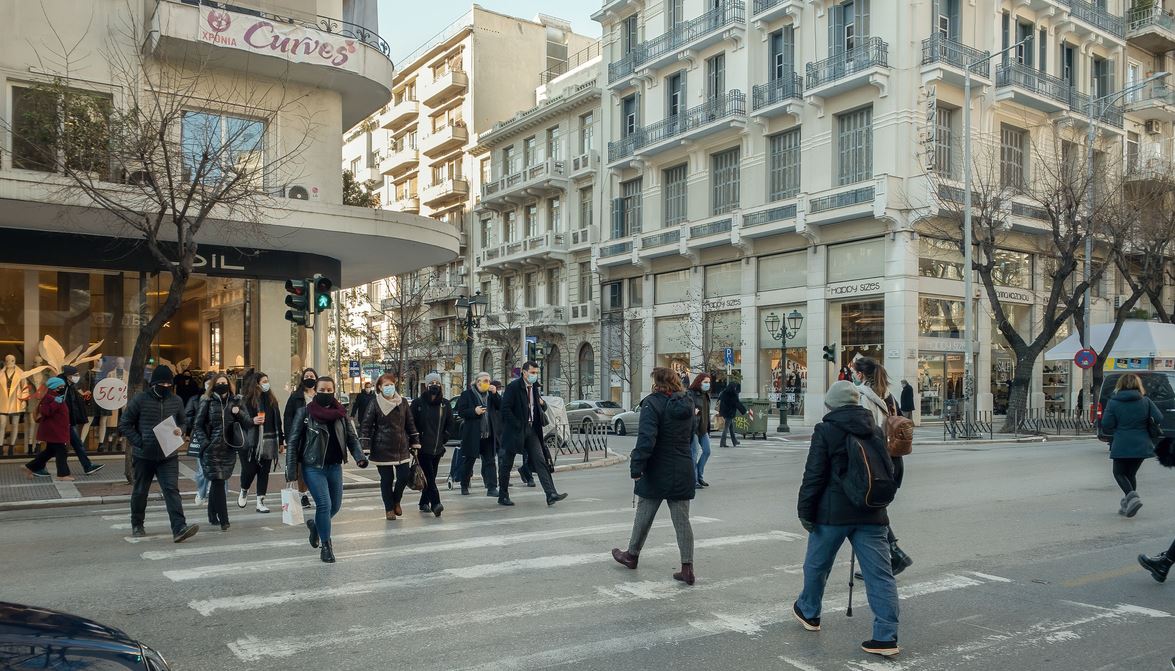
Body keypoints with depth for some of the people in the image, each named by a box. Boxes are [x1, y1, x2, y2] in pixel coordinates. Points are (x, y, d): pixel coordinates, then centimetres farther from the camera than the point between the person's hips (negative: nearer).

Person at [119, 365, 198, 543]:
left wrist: (180, 430, -6)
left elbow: (183, 422, 18)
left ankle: (179, 528, -19)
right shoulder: (140, 400, -6)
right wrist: (139, 442, -13)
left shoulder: (176, 401, 4)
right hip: (143, 456, -1)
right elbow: (124, 424, -2)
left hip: (168, 456, 1)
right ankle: (137, 525, 34)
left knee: (172, 490, -11)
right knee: (140, 491, 14)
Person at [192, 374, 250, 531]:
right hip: (212, 449, -2)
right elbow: (198, 425, 4)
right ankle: (223, 520, -7)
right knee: (218, 482, -9)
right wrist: (204, 443, -9)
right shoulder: (208, 403, 2)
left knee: (216, 482, 11)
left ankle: (213, 516, 25)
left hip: (230, 449, 2)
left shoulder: (236, 401, 9)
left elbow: (248, 423, 8)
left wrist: (239, 413, -11)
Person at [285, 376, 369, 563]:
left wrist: (359, 456, -12)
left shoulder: (340, 412, 3)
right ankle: (326, 546, 4)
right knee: (324, 504, -13)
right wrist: (291, 471, -10)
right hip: (313, 467, -4)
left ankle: (315, 524, 44)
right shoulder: (305, 412, -6)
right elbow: (293, 441, -5)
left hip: (335, 466, 4)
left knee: (336, 506, 12)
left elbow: (352, 437, 6)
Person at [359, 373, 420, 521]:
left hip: (402, 447, 3)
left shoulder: (402, 402, 6)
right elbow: (365, 425, -6)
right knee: (387, 479, 3)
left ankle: (396, 501, 25)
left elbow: (410, 423, 12)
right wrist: (365, 448, -12)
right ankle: (389, 509, 20)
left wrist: (415, 443, 10)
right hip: (382, 449, -3)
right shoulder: (375, 404, -5)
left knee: (405, 476, -2)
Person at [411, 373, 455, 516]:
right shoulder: (418, 403, -3)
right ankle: (435, 504, -19)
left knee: (431, 476, 9)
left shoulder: (445, 404, 7)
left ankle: (424, 503, 21)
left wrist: (443, 439, 7)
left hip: (437, 448, 4)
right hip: (423, 448, -4)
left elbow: (450, 424, 15)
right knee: (429, 476, -13)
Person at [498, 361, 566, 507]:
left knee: (540, 461, -5)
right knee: (506, 464, 5)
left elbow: (542, 407, 22)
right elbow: (505, 409, -16)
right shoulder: (513, 387, -10)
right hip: (515, 430, -6)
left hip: (531, 429, 6)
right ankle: (503, 496, 18)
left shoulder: (534, 387, 11)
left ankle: (551, 494, -11)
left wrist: (542, 403, -2)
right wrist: (518, 425, -18)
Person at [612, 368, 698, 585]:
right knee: (682, 520, 7)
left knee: (644, 515, 13)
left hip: (657, 472, -5)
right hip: (684, 471, 5)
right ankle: (687, 568, 4)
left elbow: (646, 438, -23)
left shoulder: (653, 403, -15)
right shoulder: (688, 404, 7)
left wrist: (636, 466, -20)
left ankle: (632, 555, 30)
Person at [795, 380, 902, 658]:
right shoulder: (877, 430, 7)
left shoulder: (825, 431, -9)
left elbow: (814, 476, -12)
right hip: (871, 513, 4)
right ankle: (886, 636, -1)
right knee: (880, 574, 3)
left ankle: (809, 612, 35)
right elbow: (895, 468, 14)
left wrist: (805, 510, -5)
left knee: (817, 564, 17)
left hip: (832, 512, -4)